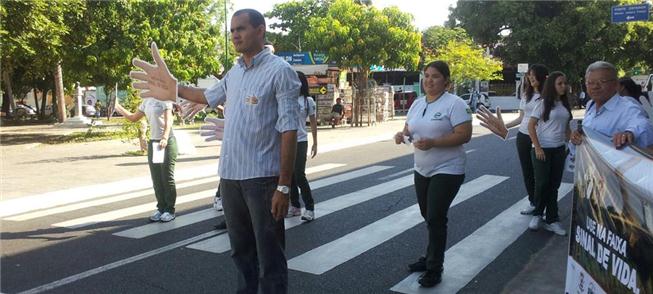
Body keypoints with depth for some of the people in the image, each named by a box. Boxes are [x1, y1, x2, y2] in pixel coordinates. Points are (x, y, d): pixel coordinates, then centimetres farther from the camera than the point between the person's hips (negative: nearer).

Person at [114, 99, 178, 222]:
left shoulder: (165, 99, -9)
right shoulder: (147, 101, 12)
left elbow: (168, 121, -21)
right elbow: (133, 117, 21)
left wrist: (165, 138, -36)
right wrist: (117, 107, 14)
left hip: (167, 142, -6)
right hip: (153, 142, 6)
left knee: (167, 177, 0)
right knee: (156, 179, 8)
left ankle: (170, 210, 9)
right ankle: (161, 208, 18)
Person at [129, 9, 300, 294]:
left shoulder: (280, 71, -10)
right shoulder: (234, 73, 11)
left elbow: (289, 131, -14)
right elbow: (209, 96, 34)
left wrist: (284, 186, -17)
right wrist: (175, 88, 25)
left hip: (262, 178, -7)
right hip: (230, 176, 7)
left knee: (269, 255, 4)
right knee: (241, 250, 20)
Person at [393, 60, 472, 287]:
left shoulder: (454, 103, -14)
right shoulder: (417, 103, 8)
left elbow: (464, 135, -20)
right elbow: (409, 130, 15)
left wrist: (433, 142, -29)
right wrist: (402, 135, -9)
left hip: (447, 171, -7)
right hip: (422, 170, 7)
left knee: (436, 219, -6)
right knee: (429, 217, 17)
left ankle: (435, 269, 6)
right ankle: (431, 258, 33)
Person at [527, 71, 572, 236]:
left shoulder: (565, 104, 8)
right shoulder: (543, 103, -9)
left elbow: (566, 127, 17)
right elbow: (531, 126, -11)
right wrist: (537, 148, -15)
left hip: (559, 149, 5)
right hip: (543, 149, -5)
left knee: (554, 185, 8)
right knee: (542, 183, -2)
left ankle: (552, 220, 15)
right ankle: (537, 214, 19)